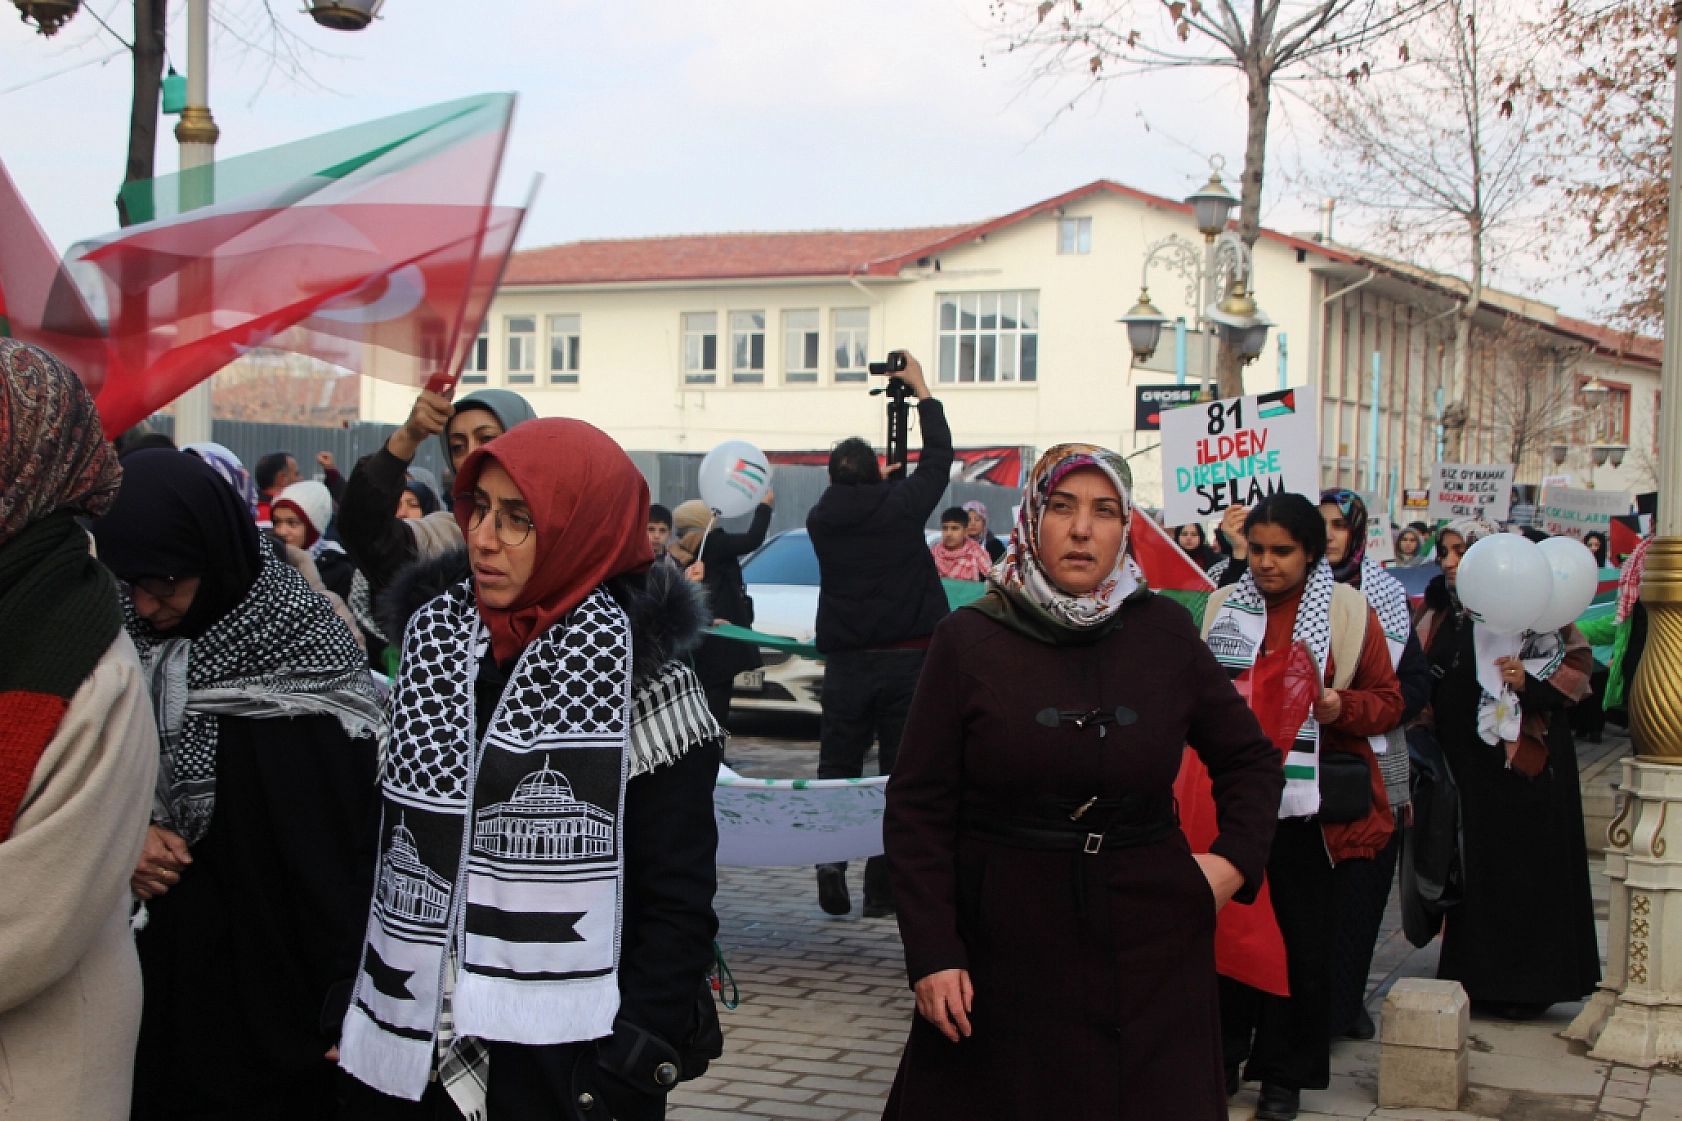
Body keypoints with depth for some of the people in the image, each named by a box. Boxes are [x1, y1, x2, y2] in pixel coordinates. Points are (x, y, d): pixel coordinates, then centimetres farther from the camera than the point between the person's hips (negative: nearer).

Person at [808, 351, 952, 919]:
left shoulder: (821, 520, -1)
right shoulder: (902, 506, -6)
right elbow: (939, 453, 8)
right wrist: (920, 388, 17)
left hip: (846, 665, 2)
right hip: (908, 659, -1)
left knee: (836, 771, 11)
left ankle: (830, 868, -5)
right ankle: (883, 888, 3)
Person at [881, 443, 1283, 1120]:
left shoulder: (1164, 632, 3)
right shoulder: (969, 641, -3)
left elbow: (1251, 759, 15)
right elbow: (917, 809, -4)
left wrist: (1234, 861, -1)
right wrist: (932, 956, -11)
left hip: (1149, 943, 2)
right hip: (1006, 953, -2)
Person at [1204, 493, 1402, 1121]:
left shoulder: (1349, 611, 3)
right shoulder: (1224, 606, 11)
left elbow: (1388, 702, 4)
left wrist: (1342, 707, -16)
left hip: (1310, 800, -2)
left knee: (1303, 939, 4)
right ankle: (1224, 1056, 15)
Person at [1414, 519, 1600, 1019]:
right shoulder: (1437, 616, 12)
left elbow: (1576, 662, -7)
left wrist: (1530, 683, -21)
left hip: (1520, 759, -6)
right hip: (1461, 761, 6)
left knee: (1524, 866, -1)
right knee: (1470, 866, 8)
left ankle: (1527, 985, 7)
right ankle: (1474, 975, 17)